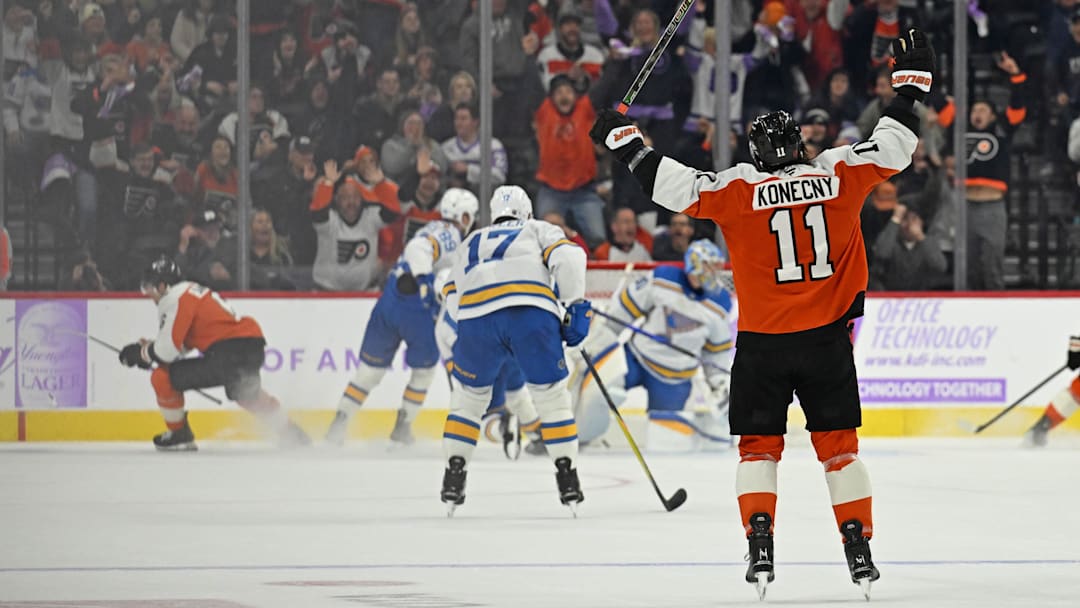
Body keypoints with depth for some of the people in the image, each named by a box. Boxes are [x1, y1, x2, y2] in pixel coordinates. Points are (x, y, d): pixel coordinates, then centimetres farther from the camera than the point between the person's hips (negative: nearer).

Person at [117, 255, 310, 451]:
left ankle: (179, 435, 12)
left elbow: (168, 351, -12)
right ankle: (291, 434, 44)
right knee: (249, 394, 40)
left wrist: (141, 353, 6)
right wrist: (149, 347, 18)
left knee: (162, 377, -2)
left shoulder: (176, 299, -8)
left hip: (228, 353, -10)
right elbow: (184, 344, 26)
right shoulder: (191, 291, 23)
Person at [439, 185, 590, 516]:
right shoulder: (539, 229, 28)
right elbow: (566, 256, 6)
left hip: (477, 317, 2)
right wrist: (575, 306, 6)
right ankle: (567, 477, 8)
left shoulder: (473, 242, 36)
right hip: (533, 312, -2)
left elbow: (452, 296, 26)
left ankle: (454, 474, 13)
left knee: (468, 395, 20)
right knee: (552, 395, 13)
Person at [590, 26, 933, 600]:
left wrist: (623, 139, 6)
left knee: (759, 444, 9)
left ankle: (760, 549, -6)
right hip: (827, 337, 2)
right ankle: (860, 552, 7)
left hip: (762, 342, -1)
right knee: (838, 443, 11)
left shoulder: (738, 189, -8)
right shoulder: (838, 175, -3)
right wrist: (911, 81, 19)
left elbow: (674, 185, -7)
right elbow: (892, 148, 7)